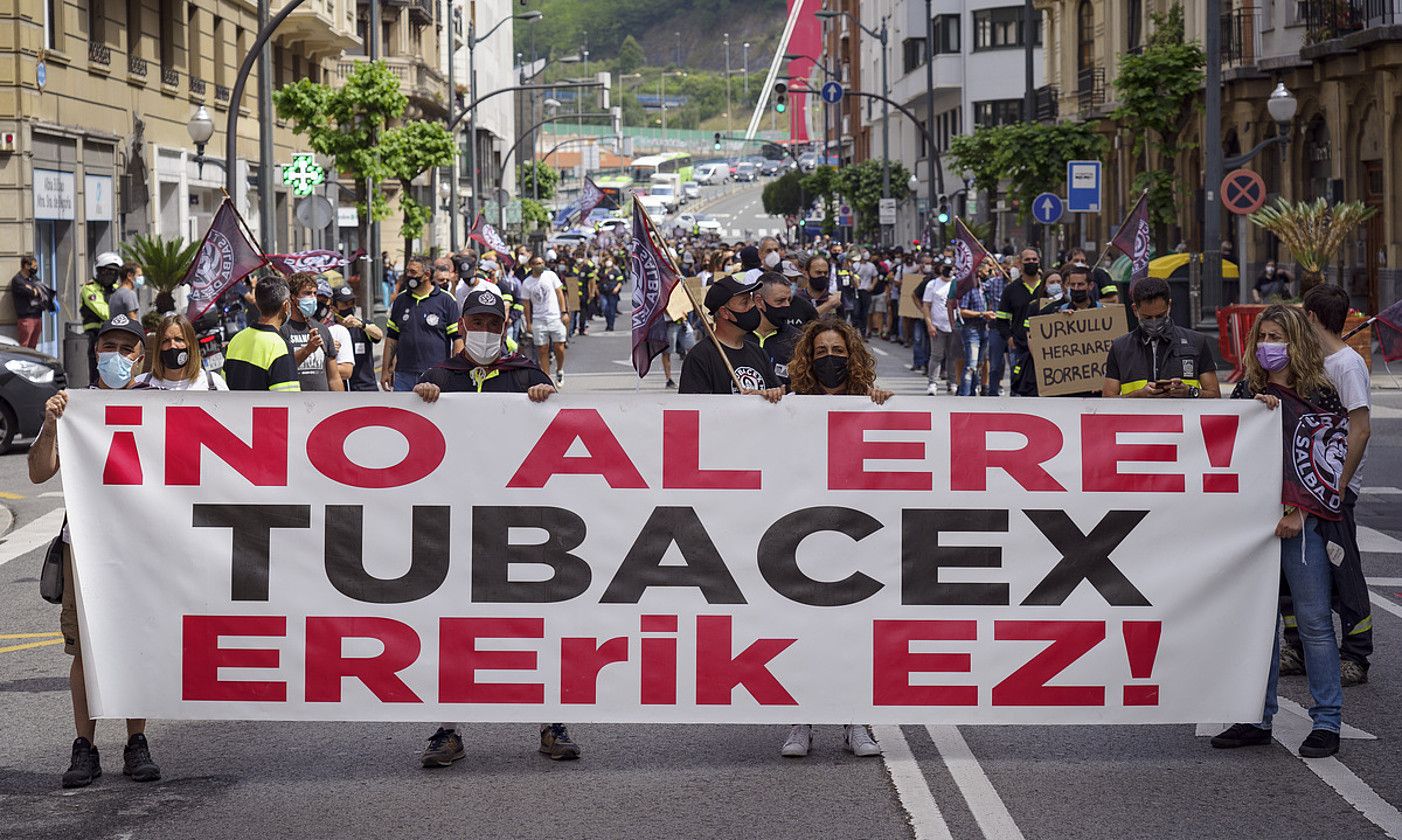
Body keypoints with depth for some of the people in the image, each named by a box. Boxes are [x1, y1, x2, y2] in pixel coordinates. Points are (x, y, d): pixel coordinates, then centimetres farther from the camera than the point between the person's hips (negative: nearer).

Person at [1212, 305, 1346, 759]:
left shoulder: (1318, 396, 0)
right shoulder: (1247, 391, 14)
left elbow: (1326, 458, -5)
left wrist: (1299, 510, -13)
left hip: (1302, 520, -5)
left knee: (1313, 620, -4)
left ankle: (1327, 722, 1)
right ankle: (1258, 718, 12)